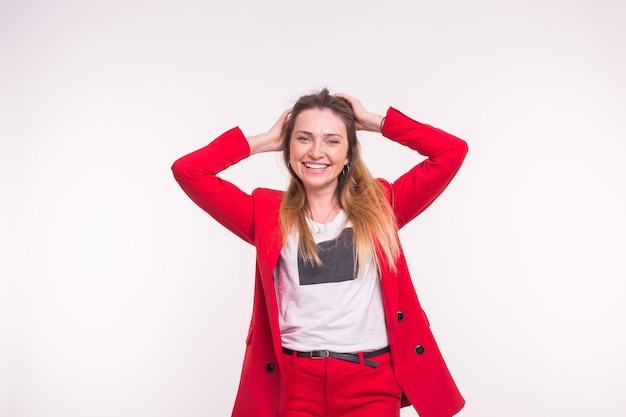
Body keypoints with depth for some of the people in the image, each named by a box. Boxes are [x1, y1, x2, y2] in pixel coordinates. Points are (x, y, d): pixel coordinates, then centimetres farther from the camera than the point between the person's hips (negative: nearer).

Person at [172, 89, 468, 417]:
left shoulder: (379, 206, 6)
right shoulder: (268, 214, 4)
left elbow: (452, 152, 1)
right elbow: (187, 170, -2)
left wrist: (374, 122, 5)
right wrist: (265, 140, 4)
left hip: (372, 383, 0)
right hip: (295, 383, 1)